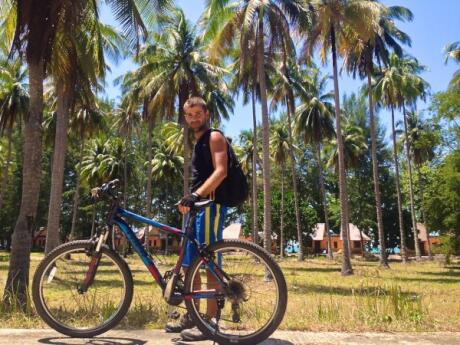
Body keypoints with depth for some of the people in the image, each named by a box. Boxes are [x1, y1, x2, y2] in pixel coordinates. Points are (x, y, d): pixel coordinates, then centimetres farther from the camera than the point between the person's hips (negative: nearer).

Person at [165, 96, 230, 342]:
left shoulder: (215, 137, -3)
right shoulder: (198, 143, 24)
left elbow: (221, 172, -17)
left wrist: (195, 195, -28)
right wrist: (189, 200, 15)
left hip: (211, 205, -9)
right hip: (199, 207, 10)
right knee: (189, 264, 11)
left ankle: (210, 321, -3)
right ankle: (191, 316, 20)